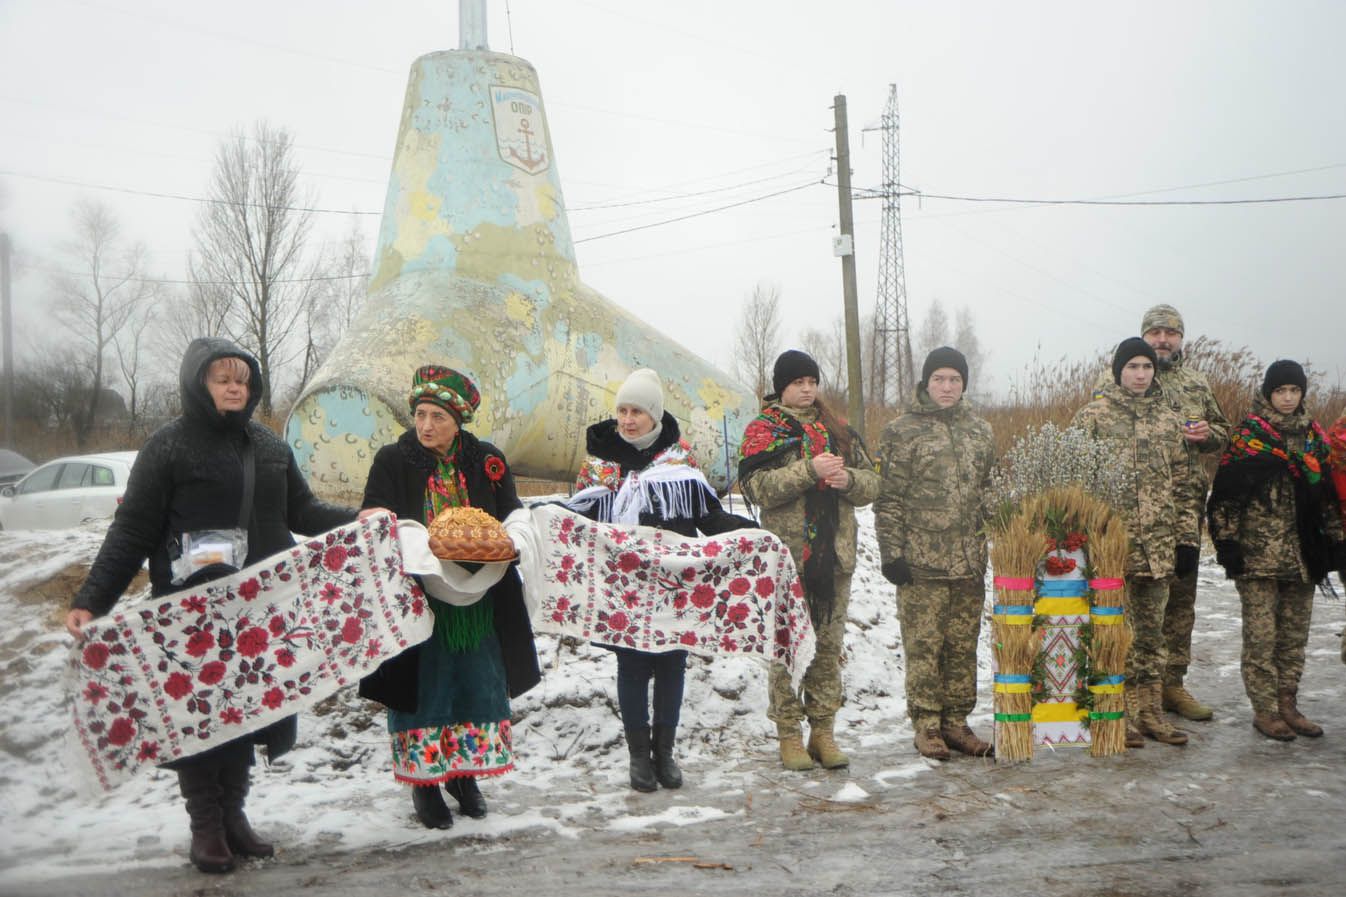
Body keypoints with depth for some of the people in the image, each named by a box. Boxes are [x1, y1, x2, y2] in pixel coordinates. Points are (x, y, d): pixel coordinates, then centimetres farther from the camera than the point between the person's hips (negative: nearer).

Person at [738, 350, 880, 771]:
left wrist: (849, 479, -8)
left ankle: (823, 732, 17)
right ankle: (789, 735, 6)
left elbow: (872, 482, 14)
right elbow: (757, 487, -12)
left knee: (829, 646, 8)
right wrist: (810, 470, -20)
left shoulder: (837, 430, 16)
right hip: (787, 556, -4)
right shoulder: (763, 430, 2)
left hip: (835, 554, 5)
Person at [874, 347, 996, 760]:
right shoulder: (902, 431, 0)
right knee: (924, 645, -2)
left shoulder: (980, 431, 14)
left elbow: (991, 493, 19)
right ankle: (926, 725, 7)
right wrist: (891, 552, -9)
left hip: (970, 560, 4)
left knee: (963, 645, 8)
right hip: (921, 560, -4)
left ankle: (956, 722, 18)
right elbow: (888, 498, -3)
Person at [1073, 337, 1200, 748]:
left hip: (1158, 541, 5)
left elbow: (1181, 482, 14)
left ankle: (1150, 711, 19)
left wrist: (1188, 537, 9)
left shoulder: (1168, 418, 12)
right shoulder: (1092, 416, -2)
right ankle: (1119, 713, 9)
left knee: (1151, 629, 11)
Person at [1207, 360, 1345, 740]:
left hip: (1303, 552, 5)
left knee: (1295, 633, 10)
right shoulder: (1247, 434, -4)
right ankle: (1264, 709, 7)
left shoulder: (1314, 435, 12)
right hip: (1258, 551, -5)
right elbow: (1226, 494, -7)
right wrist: (1226, 542, -12)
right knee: (1261, 634, -2)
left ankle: (1288, 705, 20)